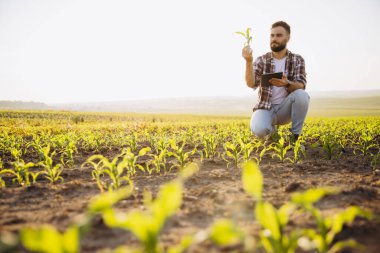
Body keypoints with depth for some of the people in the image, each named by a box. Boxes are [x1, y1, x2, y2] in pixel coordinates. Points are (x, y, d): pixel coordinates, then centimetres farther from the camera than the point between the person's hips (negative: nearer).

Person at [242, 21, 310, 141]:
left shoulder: (297, 60, 0)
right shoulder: (261, 60, -1)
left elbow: (301, 86, -14)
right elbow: (251, 84, -17)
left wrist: (287, 84, -37)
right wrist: (248, 61, -34)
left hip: (285, 108, 1)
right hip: (265, 108, 0)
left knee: (301, 94, -31)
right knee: (258, 130, -34)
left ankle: (295, 136, -13)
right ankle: (272, 130, 6)